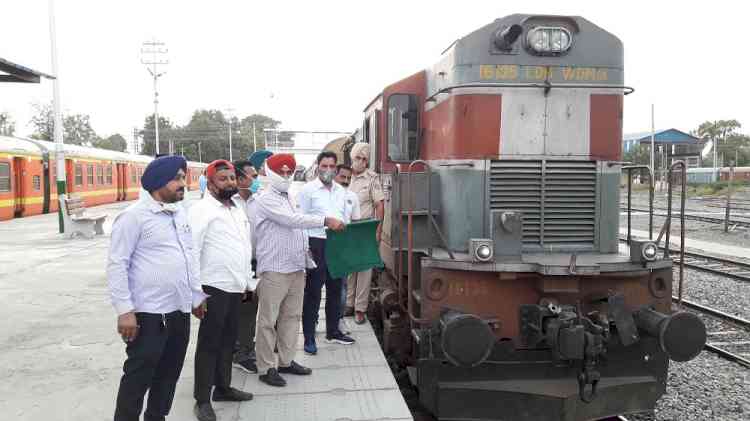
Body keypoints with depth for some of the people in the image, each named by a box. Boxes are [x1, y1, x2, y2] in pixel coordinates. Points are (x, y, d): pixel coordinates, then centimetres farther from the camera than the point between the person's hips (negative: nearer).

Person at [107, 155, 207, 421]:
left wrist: (197, 296, 19)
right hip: (148, 314, -7)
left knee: (169, 373, 17)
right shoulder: (134, 216, -12)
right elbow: (116, 265, -14)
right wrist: (124, 311, -18)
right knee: (139, 376, 3)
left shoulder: (180, 213, 11)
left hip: (180, 311, 8)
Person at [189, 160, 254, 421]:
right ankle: (202, 400, 9)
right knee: (209, 344, 0)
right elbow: (192, 250, -16)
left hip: (235, 287, 8)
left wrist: (246, 281, 18)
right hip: (214, 288, -7)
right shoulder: (202, 209, -11)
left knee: (228, 341, 17)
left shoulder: (237, 210, 15)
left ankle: (223, 387, 30)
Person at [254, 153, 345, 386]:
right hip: (274, 269, -9)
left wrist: (305, 252, 14)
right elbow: (292, 220, -22)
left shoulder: (287, 198, 17)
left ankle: (286, 361, 25)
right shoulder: (266, 200, -10)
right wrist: (326, 220, -26)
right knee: (268, 321, -1)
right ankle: (266, 367, 6)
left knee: (291, 316, 14)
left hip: (295, 268, 9)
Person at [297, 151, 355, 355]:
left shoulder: (341, 191, 14)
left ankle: (333, 331, 27)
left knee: (335, 289, 14)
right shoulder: (308, 190, -4)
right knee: (313, 292, -2)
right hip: (316, 244, -6)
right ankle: (309, 338, 5)